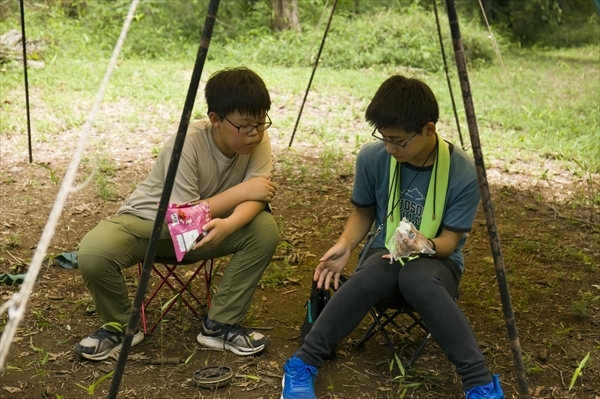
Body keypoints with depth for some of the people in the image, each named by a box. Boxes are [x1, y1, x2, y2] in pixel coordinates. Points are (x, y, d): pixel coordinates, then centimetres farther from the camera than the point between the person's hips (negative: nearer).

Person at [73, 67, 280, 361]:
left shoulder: (258, 141, -15)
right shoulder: (188, 143, -29)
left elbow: (255, 197, -24)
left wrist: (228, 224, -46)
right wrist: (241, 191, -28)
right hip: (148, 222, -4)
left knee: (265, 230, -22)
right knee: (93, 254, -33)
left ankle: (220, 324, -6)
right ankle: (120, 324, 0)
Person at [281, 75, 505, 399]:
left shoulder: (463, 173, -18)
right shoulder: (372, 157, -11)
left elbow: (450, 240, -10)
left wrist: (427, 245, -32)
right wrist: (345, 245, -13)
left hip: (437, 261, -2)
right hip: (386, 252, 2)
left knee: (418, 279, -39)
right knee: (370, 277, -36)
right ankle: (303, 364, -23)